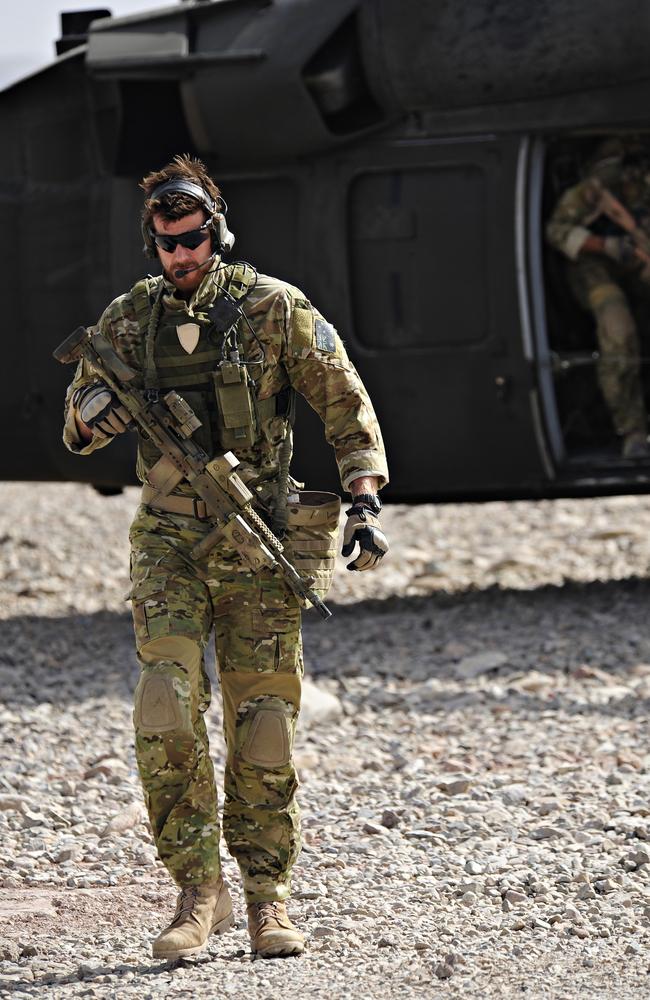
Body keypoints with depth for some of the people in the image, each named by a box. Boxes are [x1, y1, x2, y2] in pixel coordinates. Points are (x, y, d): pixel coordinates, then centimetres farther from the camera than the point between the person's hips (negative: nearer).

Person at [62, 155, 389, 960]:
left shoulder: (274, 309, -3)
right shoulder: (128, 320, 5)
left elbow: (346, 405, 1)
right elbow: (78, 430, 15)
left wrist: (365, 504, -11)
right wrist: (94, 410, -10)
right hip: (169, 541, 1)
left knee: (263, 722, -1)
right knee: (166, 705, -16)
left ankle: (267, 897, 11)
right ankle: (198, 891, -8)